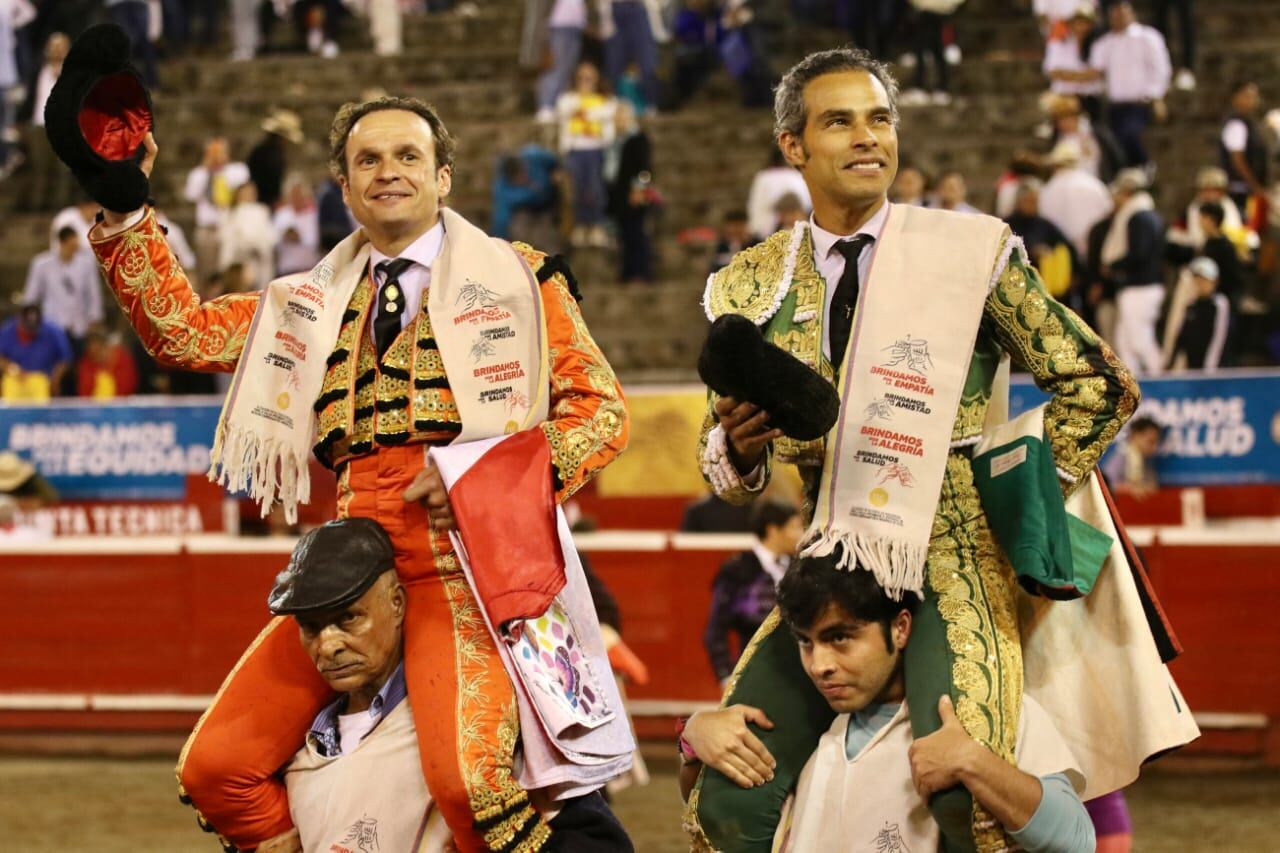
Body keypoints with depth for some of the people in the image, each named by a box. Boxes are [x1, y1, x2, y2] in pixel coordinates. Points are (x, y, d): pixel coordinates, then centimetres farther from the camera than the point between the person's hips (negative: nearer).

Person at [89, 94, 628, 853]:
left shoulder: (517, 277, 10)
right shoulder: (317, 303, 22)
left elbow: (602, 410, 5)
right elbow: (182, 331, 16)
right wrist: (123, 211, 6)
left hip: (464, 557, -5)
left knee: (466, 776, -29)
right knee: (216, 769, -3)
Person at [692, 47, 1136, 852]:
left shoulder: (972, 254, -2)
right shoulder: (753, 287, 8)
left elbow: (1097, 384, 5)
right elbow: (726, 463, 14)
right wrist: (737, 448, -10)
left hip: (956, 571, -4)